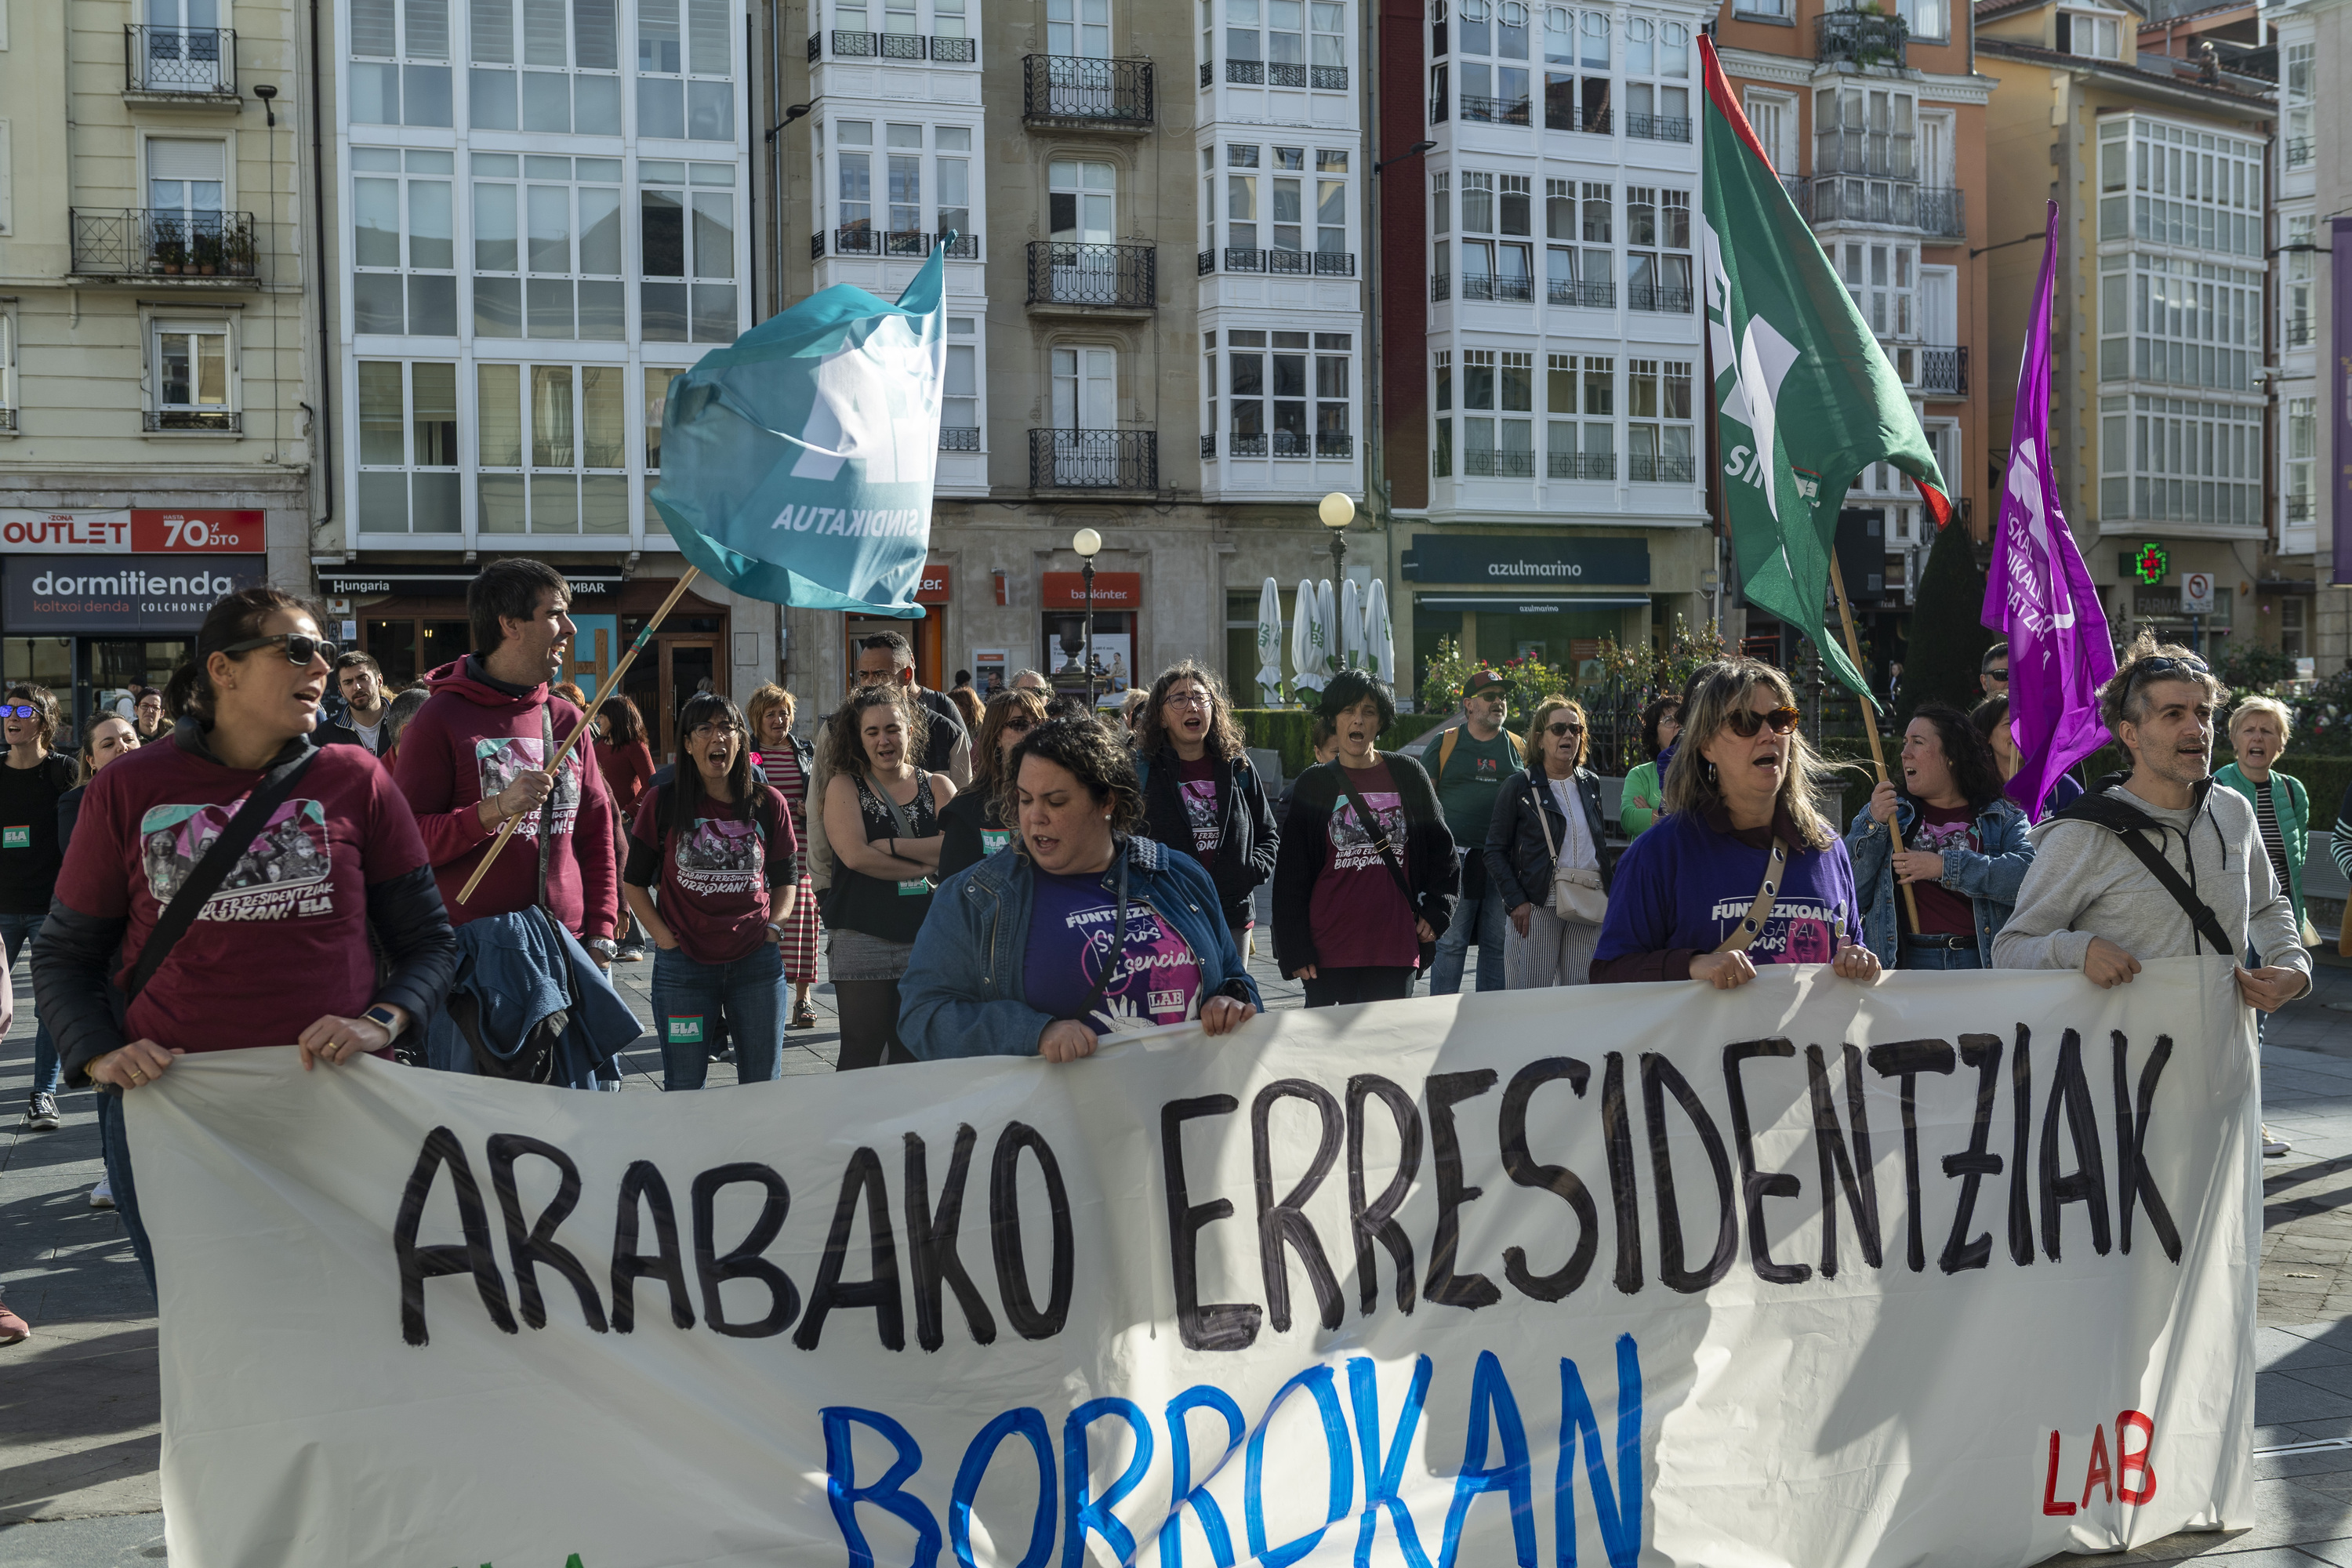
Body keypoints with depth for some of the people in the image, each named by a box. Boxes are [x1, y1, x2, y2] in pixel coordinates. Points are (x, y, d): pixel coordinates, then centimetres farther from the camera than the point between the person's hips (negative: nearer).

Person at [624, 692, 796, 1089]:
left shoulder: (768, 804, 3)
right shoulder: (663, 803, -1)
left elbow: (787, 878, 13)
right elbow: (633, 881, 5)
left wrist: (773, 929, -1)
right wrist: (664, 937, -4)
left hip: (757, 963, 1)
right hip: (683, 964, -1)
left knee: (764, 1087, 9)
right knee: (683, 1091, 7)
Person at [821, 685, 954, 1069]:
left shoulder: (938, 787, 9)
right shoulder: (844, 787, 4)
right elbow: (855, 855, -11)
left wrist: (889, 845, -10)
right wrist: (924, 866, -9)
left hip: (925, 940, 2)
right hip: (862, 940, -2)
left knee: (914, 1058, 9)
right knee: (861, 1060, 0)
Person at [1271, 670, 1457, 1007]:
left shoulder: (1407, 775, 8)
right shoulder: (1314, 784, 4)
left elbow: (1441, 849, 16)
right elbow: (1290, 877, 3)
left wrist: (1436, 910, 4)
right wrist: (1295, 950, -3)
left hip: (1395, 948, 1)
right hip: (1329, 951, -1)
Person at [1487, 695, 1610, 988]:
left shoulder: (1591, 783, 14)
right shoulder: (1520, 785, 0)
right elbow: (1494, 850, -2)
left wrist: (1610, 890, 10)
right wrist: (1516, 901, -12)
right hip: (1538, 905, -4)